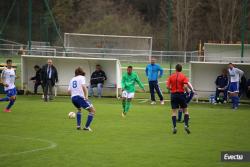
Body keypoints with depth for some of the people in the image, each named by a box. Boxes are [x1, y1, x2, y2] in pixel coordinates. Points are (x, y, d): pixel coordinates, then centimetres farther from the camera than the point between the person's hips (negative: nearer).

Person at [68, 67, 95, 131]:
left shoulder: (72, 79, 21)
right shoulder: (82, 77, 4)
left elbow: (69, 90, 14)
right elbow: (83, 86, -15)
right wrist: (86, 96, -13)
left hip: (73, 98, 7)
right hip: (80, 97, -7)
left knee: (79, 109, 36)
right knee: (92, 110, 3)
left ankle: (78, 125, 24)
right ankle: (87, 127, -4)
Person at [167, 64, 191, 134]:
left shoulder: (171, 76, 3)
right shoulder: (183, 76, -3)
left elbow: (167, 86, -3)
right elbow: (185, 86, -15)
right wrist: (187, 91, 4)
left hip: (173, 94, 1)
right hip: (181, 94, -1)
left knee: (174, 112, 4)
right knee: (185, 110, 11)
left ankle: (174, 127, -4)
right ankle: (186, 125, -2)